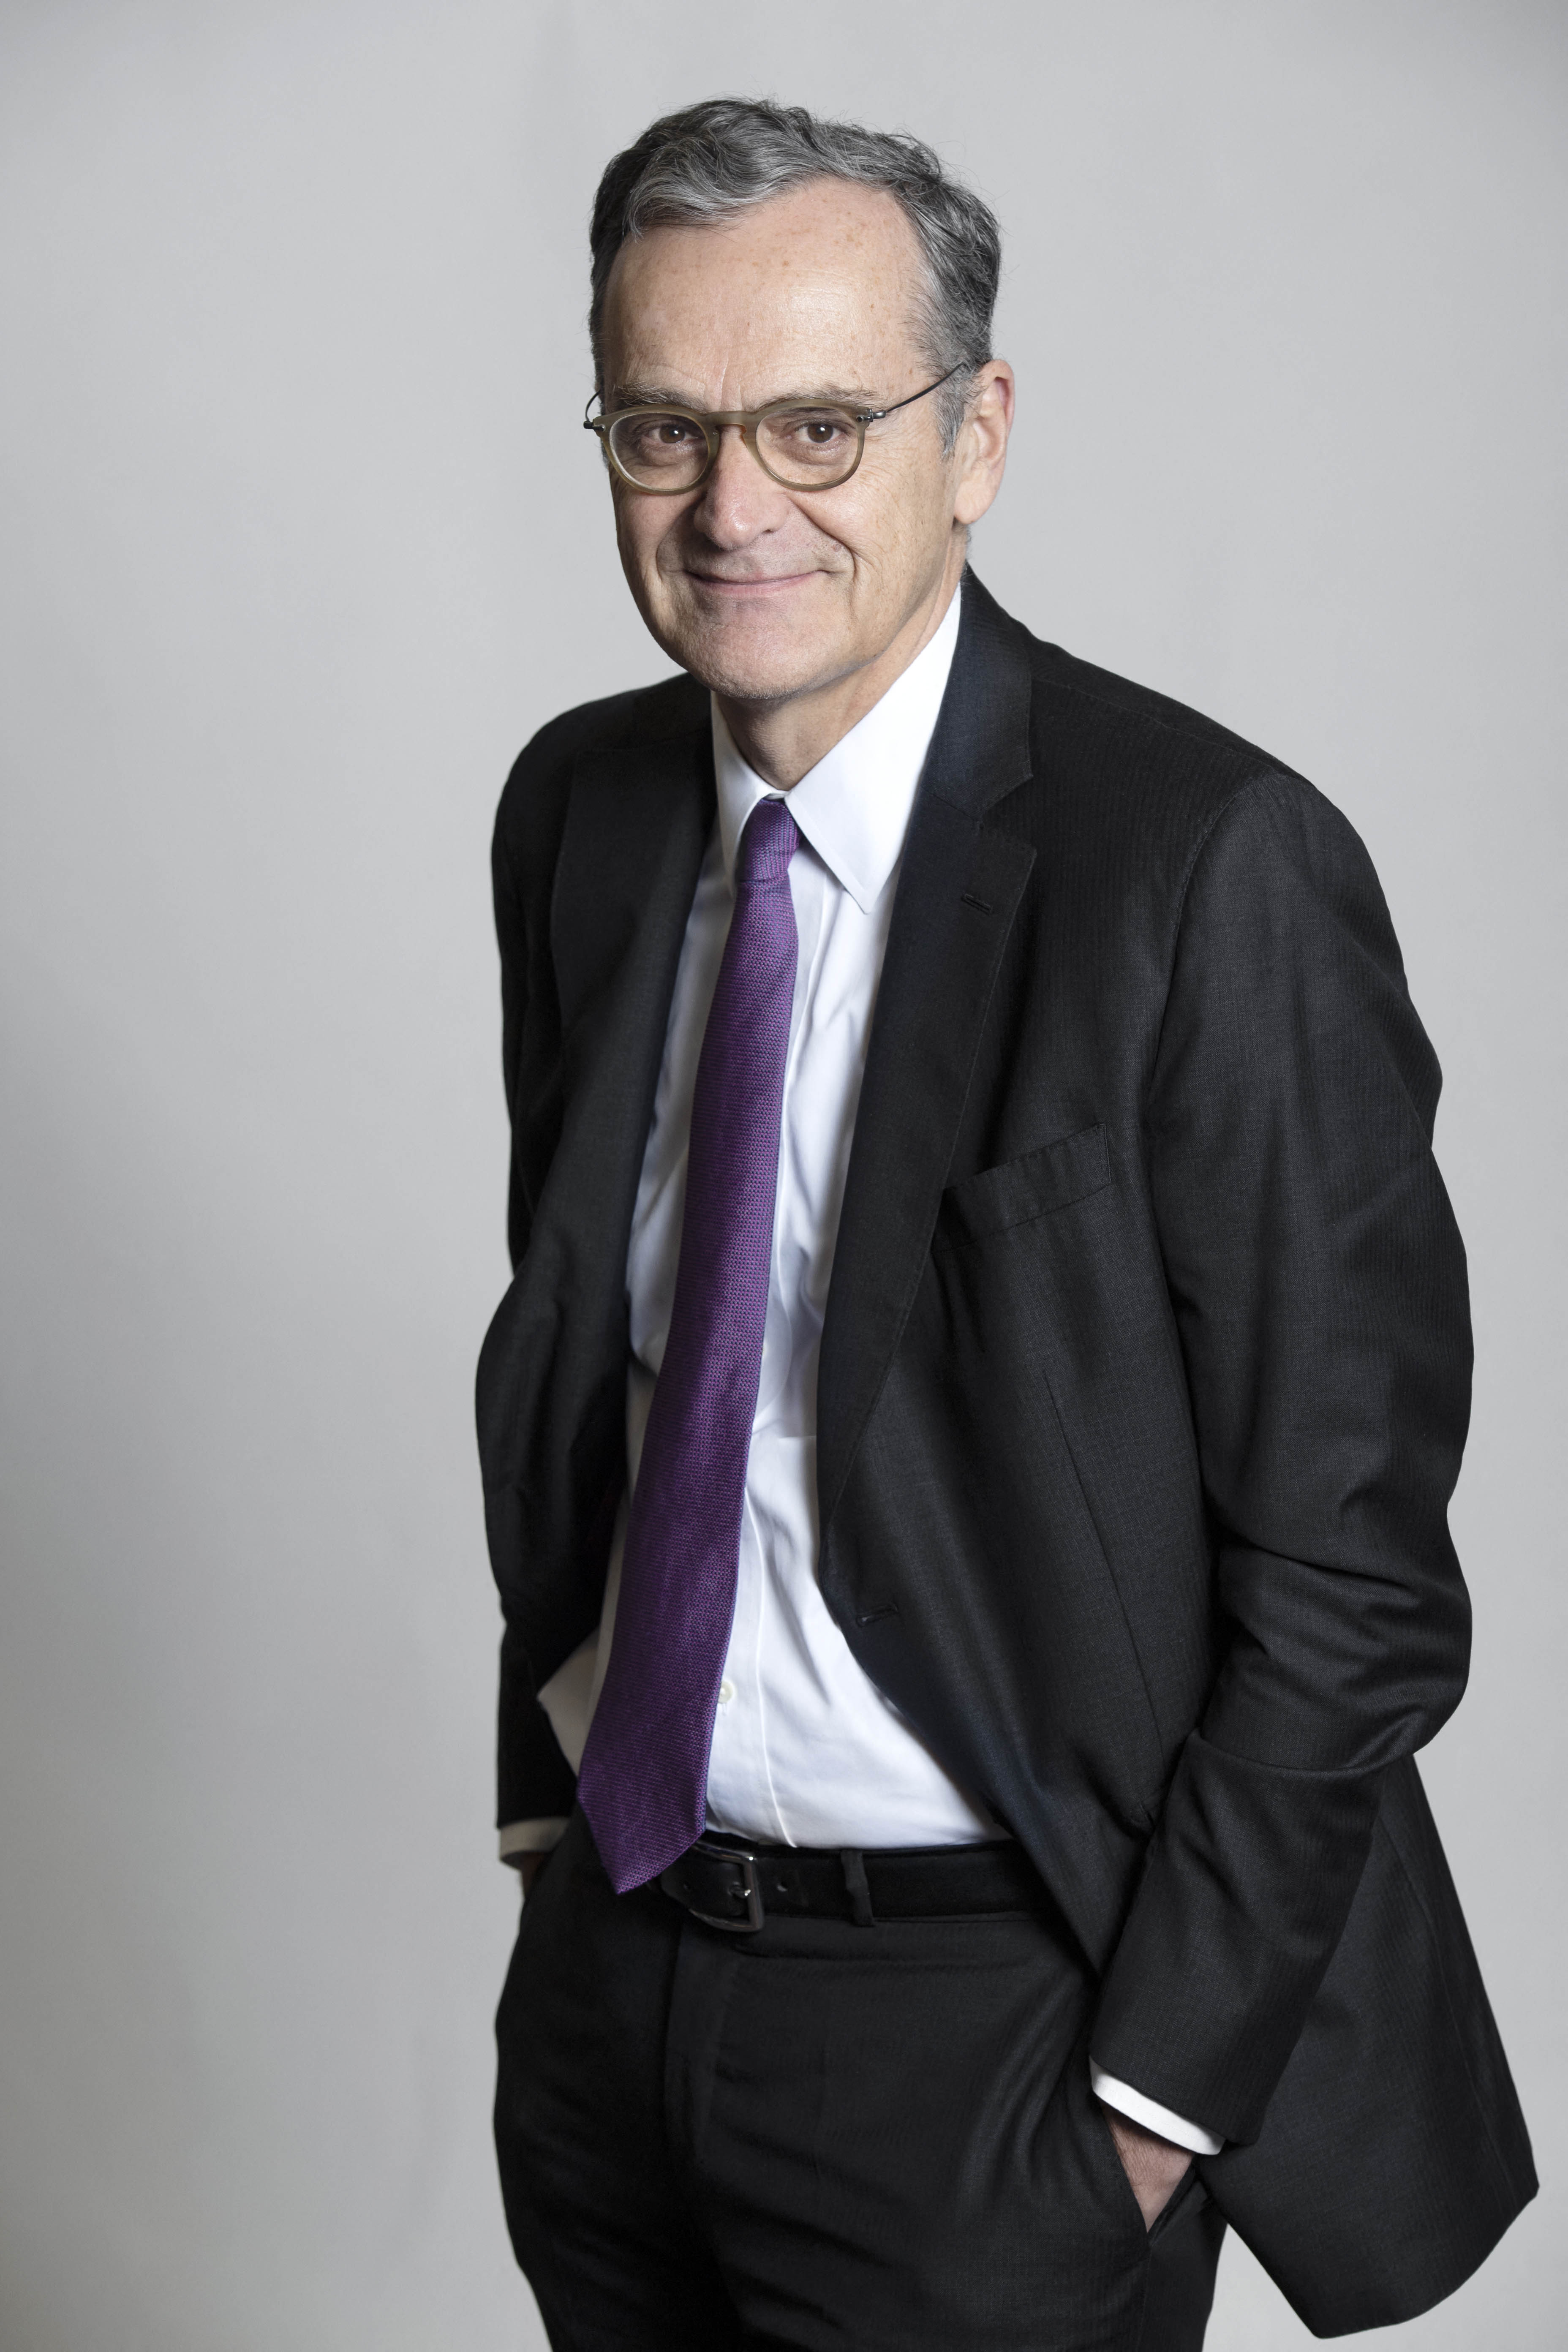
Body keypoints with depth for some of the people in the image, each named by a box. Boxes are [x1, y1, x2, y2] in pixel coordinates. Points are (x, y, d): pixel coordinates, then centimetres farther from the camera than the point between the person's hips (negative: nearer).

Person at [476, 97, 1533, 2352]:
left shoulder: (1218, 872, -19)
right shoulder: (578, 811, 1)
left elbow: (1346, 1577, -16)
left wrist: (1159, 2087, -13)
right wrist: (547, 1795, 11)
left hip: (981, 2031, -6)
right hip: (605, 1959, 6)